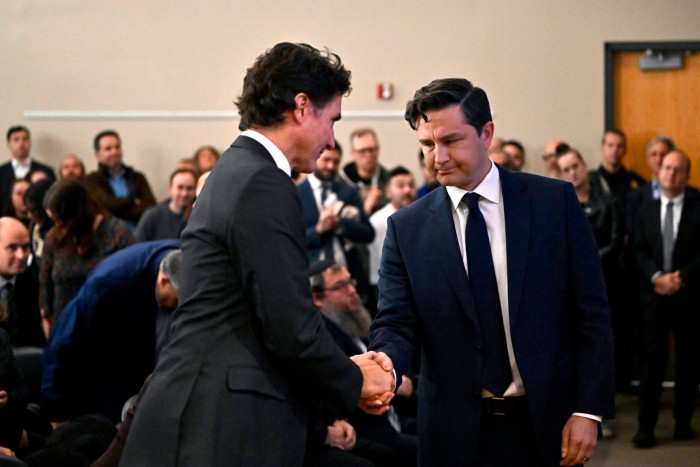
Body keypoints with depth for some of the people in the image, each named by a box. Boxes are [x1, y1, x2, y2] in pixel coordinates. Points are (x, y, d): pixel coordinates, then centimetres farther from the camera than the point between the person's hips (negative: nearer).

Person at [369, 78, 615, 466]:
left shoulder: (555, 201, -2)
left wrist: (589, 410, -8)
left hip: (546, 424, 0)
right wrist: (384, 370, -26)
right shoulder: (406, 228, 1)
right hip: (455, 434, 1)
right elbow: (395, 324, -3)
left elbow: (591, 314, -2)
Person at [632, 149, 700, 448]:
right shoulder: (646, 211, 12)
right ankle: (646, 427, -1)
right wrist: (656, 277, -11)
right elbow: (639, 252, 5)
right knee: (651, 363, -2)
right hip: (653, 297, 1)